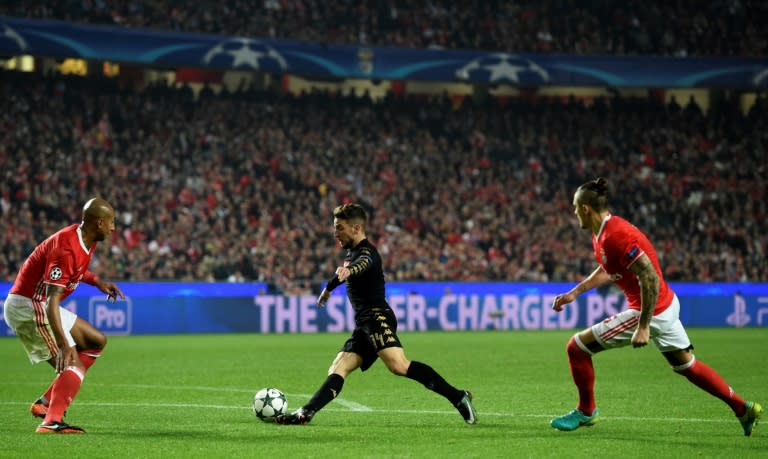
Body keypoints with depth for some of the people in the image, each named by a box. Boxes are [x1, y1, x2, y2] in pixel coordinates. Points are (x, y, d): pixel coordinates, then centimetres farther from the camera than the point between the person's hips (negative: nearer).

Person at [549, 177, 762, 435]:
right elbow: (607, 270, 26)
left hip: (650, 309, -10)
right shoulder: (602, 232, 7)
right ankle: (743, 409, 24)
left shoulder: (614, 236, -24)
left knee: (577, 347, -2)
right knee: (686, 365, 21)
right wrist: (574, 293, 20)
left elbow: (650, 278, -27)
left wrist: (643, 327, -26)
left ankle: (586, 412, 15)